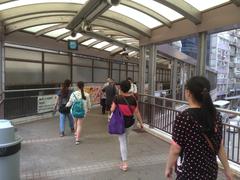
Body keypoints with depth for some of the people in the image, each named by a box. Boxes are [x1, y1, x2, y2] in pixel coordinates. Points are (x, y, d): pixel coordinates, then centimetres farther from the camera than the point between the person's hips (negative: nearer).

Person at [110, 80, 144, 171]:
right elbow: (137, 112, -5)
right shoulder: (132, 98, -7)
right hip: (129, 121, 4)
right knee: (125, 138, 29)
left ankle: (124, 163, 7)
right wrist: (141, 122, 3)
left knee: (122, 141, 4)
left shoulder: (117, 98, -15)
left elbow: (112, 110, -14)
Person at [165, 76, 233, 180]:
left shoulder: (183, 118, -23)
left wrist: (168, 168, -2)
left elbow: (175, 150, -17)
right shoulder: (216, 115, -6)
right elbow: (220, 146, 2)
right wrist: (227, 168, 13)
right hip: (211, 170, 6)